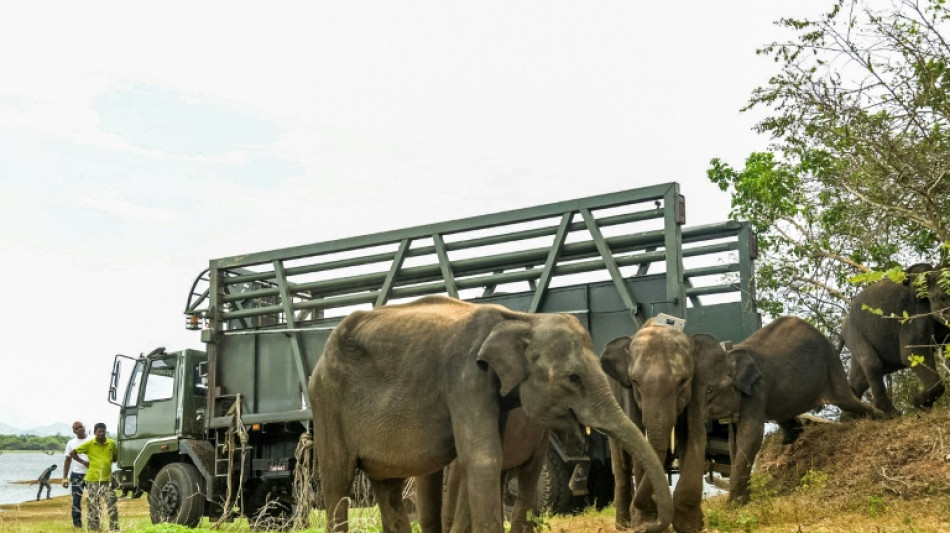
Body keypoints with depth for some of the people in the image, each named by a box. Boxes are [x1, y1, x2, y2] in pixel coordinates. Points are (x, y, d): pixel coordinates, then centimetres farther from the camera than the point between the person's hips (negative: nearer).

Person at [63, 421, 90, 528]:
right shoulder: (71, 443, 6)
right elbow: (68, 460, 9)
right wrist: (65, 477, 4)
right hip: (76, 475, 0)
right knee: (76, 500, 0)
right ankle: (77, 524, 4)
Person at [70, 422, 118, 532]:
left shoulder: (112, 443, 4)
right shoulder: (89, 444, -3)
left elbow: (115, 458, 21)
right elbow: (72, 453, 4)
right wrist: (83, 462, -1)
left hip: (107, 479, 2)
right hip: (93, 480, -2)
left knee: (113, 506, -3)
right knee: (93, 507, 4)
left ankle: (114, 529, 3)